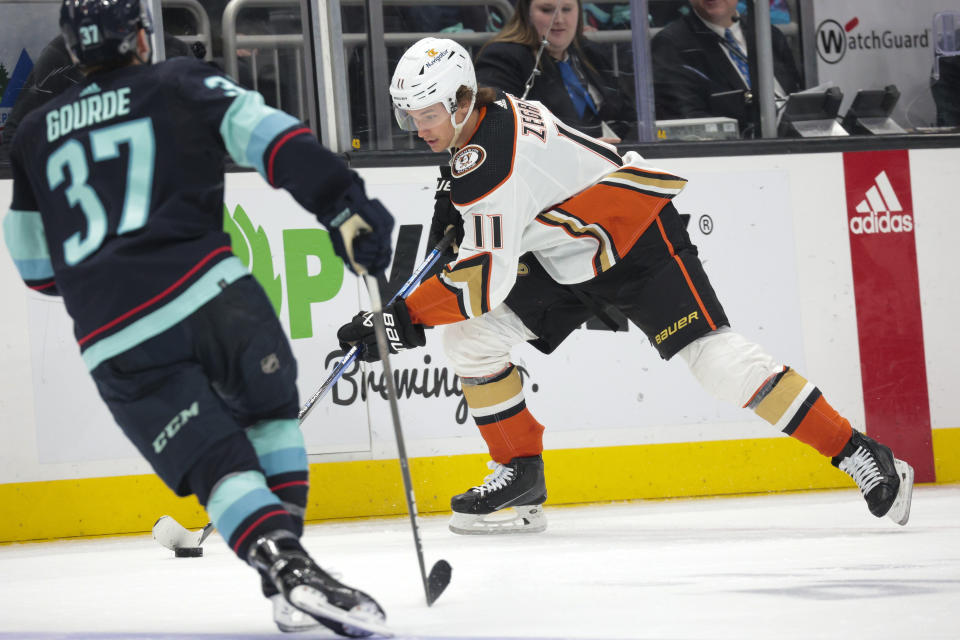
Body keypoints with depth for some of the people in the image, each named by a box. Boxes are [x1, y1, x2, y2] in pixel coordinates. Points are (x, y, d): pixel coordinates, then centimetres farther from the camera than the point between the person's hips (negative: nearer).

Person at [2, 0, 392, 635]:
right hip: (205, 291, -2)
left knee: (218, 463, 3)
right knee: (269, 412, 22)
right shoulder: (181, 84, 12)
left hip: (112, 341, 2)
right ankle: (290, 577, 9)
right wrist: (345, 207, -11)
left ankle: (286, 566, -23)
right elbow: (270, 136, -5)